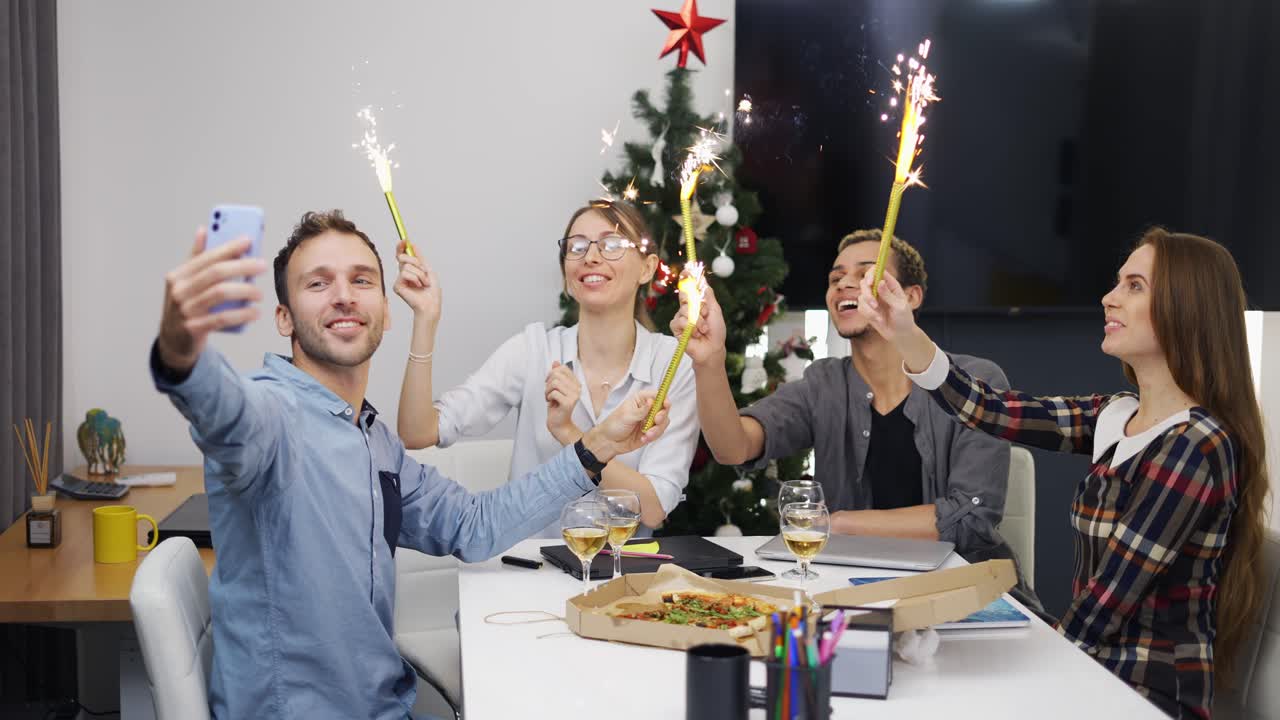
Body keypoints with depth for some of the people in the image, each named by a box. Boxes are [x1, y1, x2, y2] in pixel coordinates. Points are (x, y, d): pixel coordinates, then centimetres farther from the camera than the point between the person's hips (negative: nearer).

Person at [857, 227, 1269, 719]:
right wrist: (906, 337, -11)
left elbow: (1115, 593, -19)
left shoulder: (1195, 446, -20)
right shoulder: (1116, 417, 5)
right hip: (1094, 667, 7)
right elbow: (992, 412, 0)